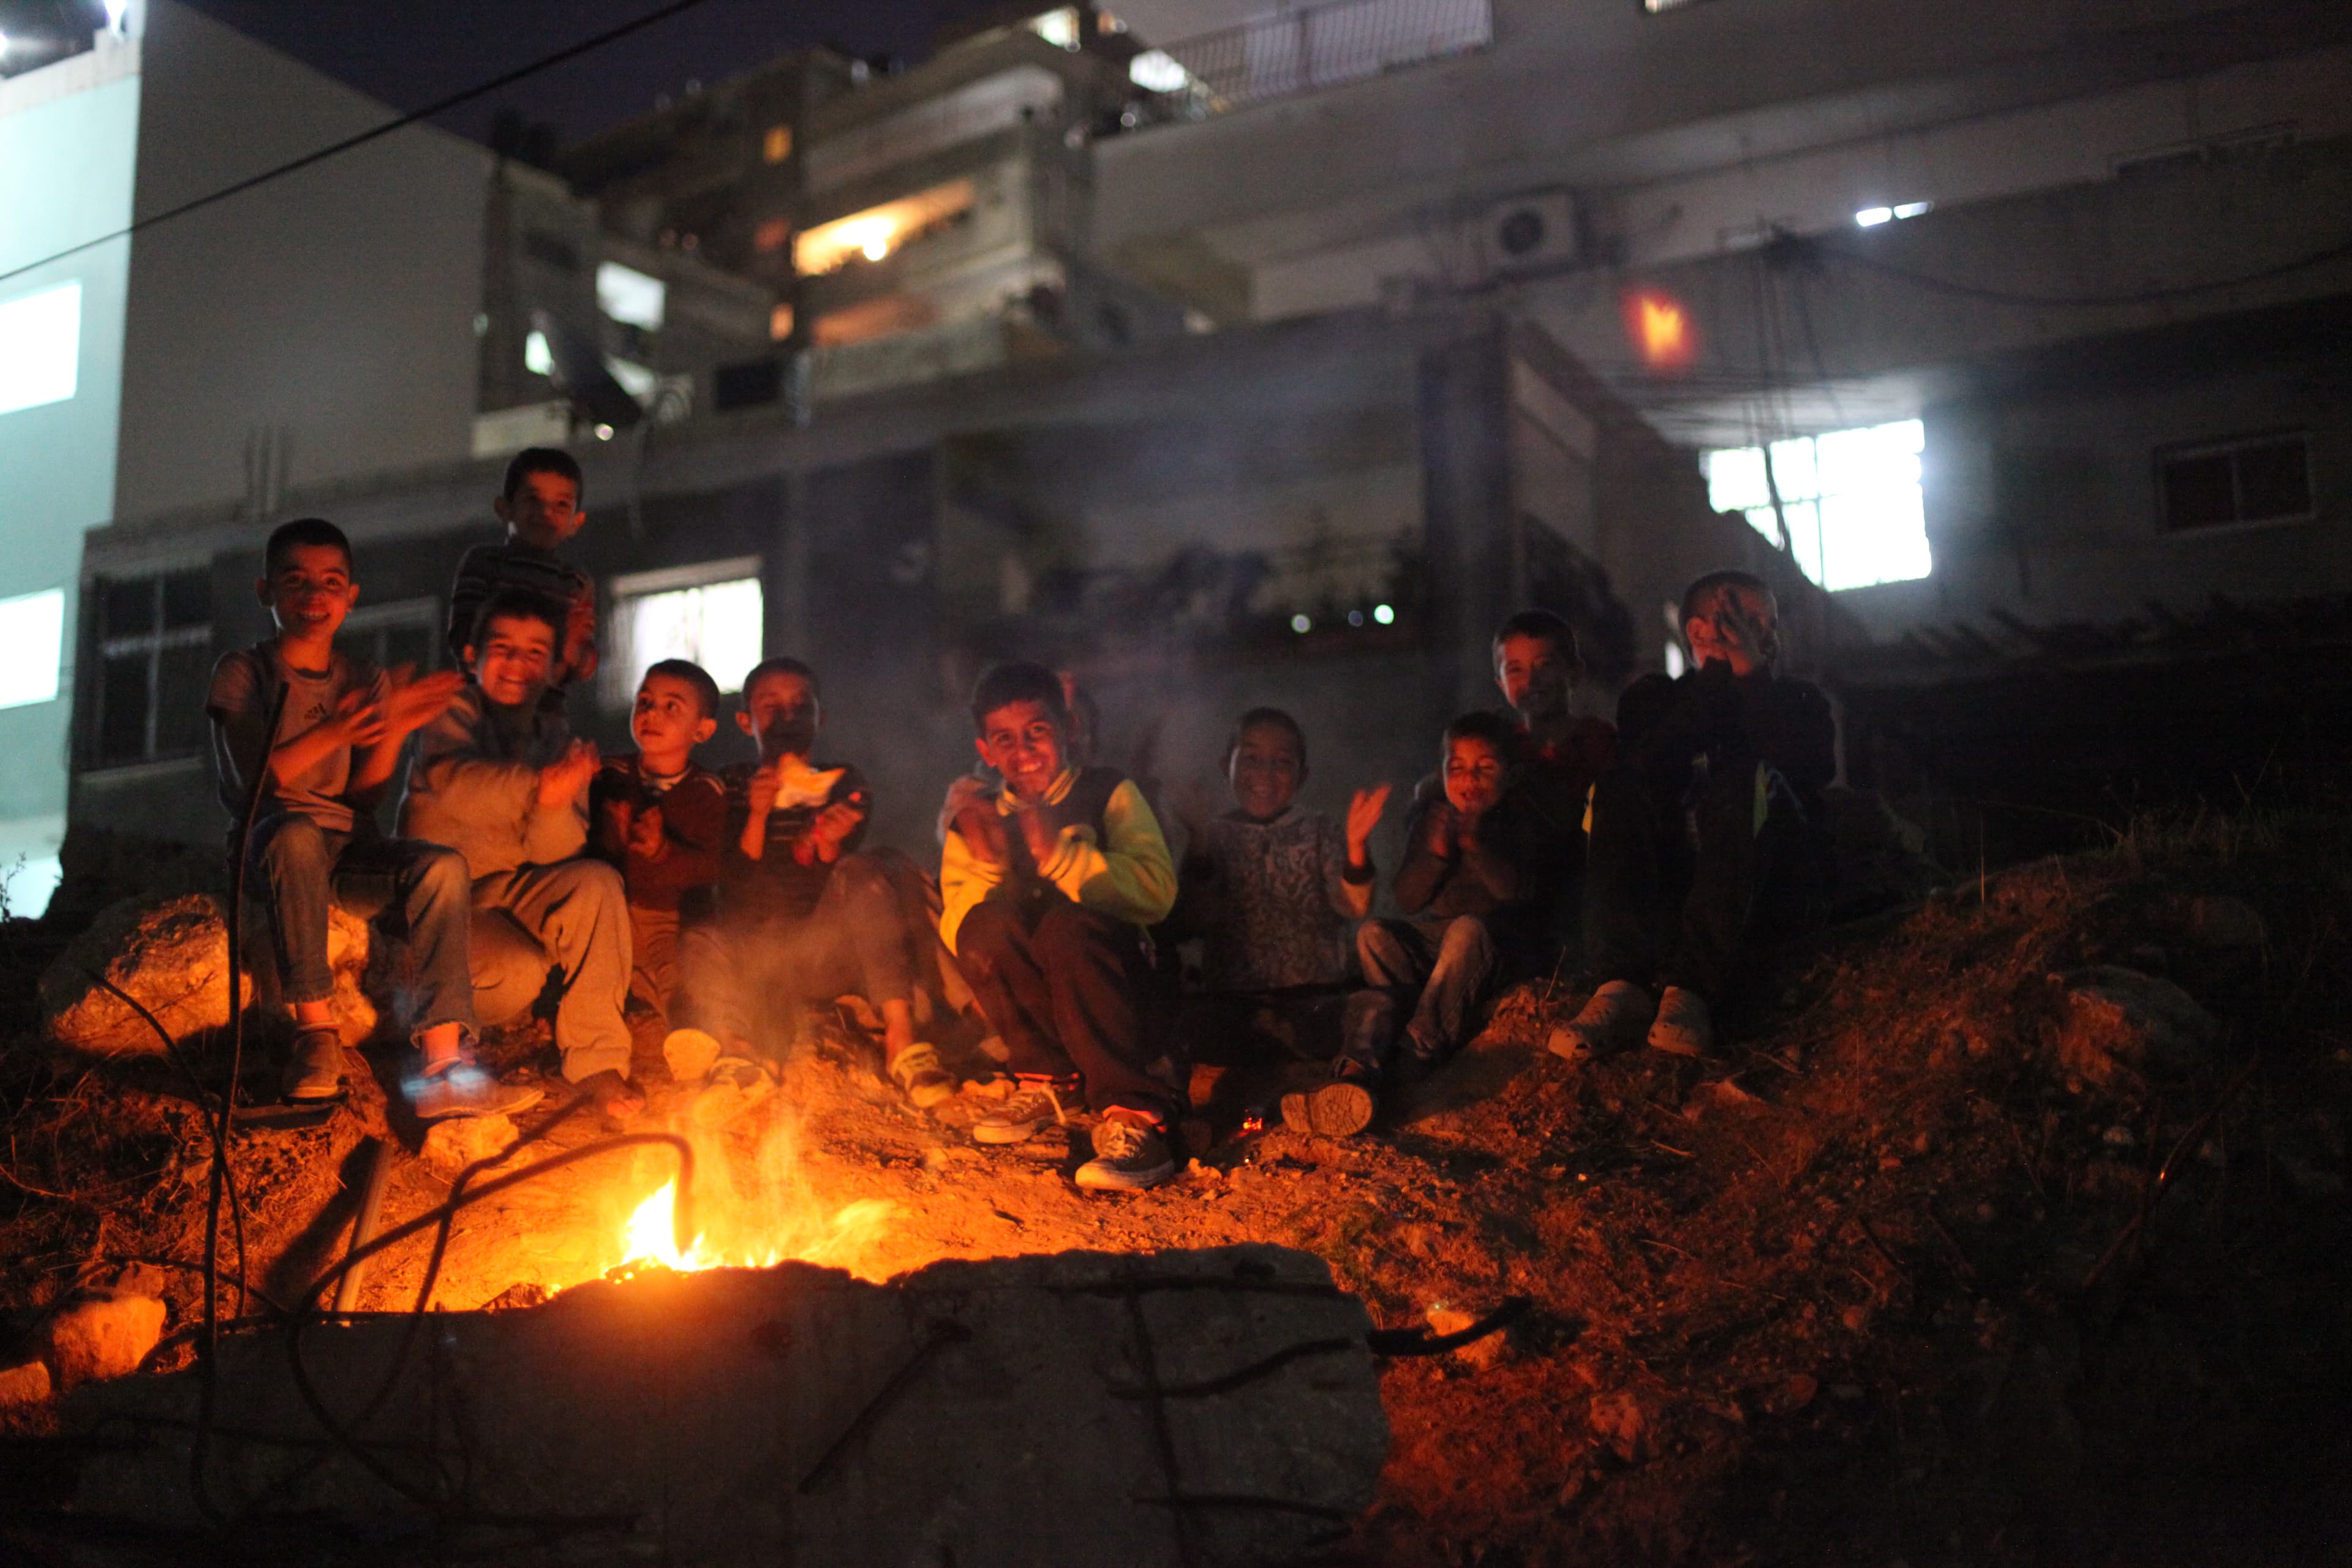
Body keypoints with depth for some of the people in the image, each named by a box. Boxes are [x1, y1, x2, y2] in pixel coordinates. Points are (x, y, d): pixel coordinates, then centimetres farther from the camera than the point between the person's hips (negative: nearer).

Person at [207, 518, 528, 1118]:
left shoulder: (366, 682, 16)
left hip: (349, 854, 3)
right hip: (269, 841, -3)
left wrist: (393, 732, -10)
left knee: (442, 865, -26)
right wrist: (331, 737, -26)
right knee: (296, 833, -39)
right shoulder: (242, 671, 5)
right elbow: (253, 780, -9)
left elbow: (363, 796, 8)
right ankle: (315, 1027, -32)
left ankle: (444, 1064, -34)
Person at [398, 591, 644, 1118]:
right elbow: (450, 782, -29)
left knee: (598, 882, -25)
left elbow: (556, 855, -5)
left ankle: (596, 1060, -21)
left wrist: (557, 803, -29)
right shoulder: (454, 714, -4)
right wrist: (536, 784, -47)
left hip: (513, 890, 4)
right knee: (520, 972, -32)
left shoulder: (555, 738, 6)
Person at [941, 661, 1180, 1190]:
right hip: (1021, 1002, 3)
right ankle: (1050, 1079, -14)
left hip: (1116, 979, -2)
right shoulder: (978, 819, 11)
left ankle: (1136, 1113, -34)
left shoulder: (1110, 794, 4)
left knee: (1066, 924, -34)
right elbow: (956, 933, -1)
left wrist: (1059, 855, -22)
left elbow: (1158, 893, -13)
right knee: (984, 925, -27)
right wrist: (985, 866, -18)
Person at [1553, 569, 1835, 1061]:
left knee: (1747, 779, -28)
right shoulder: (1652, 698, 18)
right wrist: (1720, 672, -8)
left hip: (1767, 889, 0)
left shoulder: (1799, 700, 18)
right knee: (1616, 784, -23)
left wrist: (1750, 672, -7)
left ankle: (1692, 990, -44)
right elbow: (1648, 766, -7)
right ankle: (1622, 984, -42)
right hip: (1663, 887, 1)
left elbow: (1817, 770, -6)